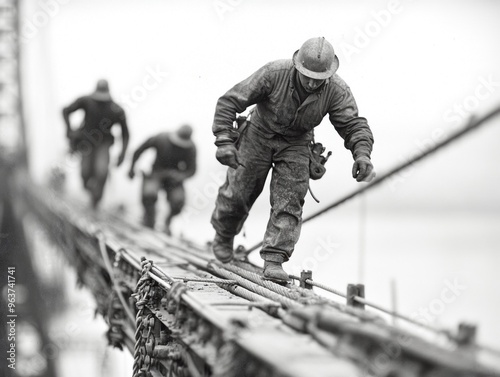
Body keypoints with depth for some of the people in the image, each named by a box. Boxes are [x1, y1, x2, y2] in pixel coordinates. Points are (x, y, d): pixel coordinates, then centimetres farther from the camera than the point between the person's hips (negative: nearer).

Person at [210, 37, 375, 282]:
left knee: (289, 200, -12)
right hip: (259, 135, -1)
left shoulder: (337, 91, -25)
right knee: (238, 193, 6)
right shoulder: (274, 74, -31)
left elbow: (354, 125, -21)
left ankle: (274, 260, -8)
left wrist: (362, 154, -42)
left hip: (296, 144, 1)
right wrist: (224, 140, -35)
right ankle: (223, 236, 36)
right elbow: (230, 101, -27)